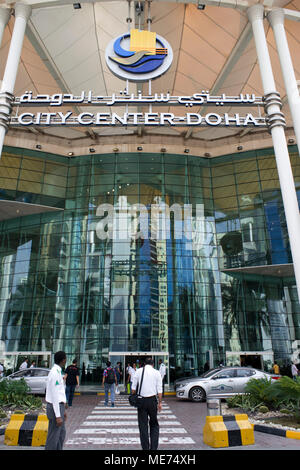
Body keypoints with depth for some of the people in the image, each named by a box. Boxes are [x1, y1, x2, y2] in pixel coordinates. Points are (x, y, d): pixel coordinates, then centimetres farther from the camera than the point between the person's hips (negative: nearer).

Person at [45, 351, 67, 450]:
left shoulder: (57, 372, 11)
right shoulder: (55, 373, -20)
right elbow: (54, 396, -22)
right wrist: (58, 416, -21)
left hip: (58, 406, 10)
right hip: (55, 408, -10)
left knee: (61, 433, 19)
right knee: (53, 437, 0)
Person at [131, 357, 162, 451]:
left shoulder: (139, 371, 3)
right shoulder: (156, 372, 1)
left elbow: (133, 387, 3)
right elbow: (159, 390, -1)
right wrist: (160, 402, 5)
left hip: (141, 400, 0)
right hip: (152, 400, 0)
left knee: (143, 425, 10)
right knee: (154, 425, 14)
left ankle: (145, 448, 13)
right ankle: (153, 447, 8)